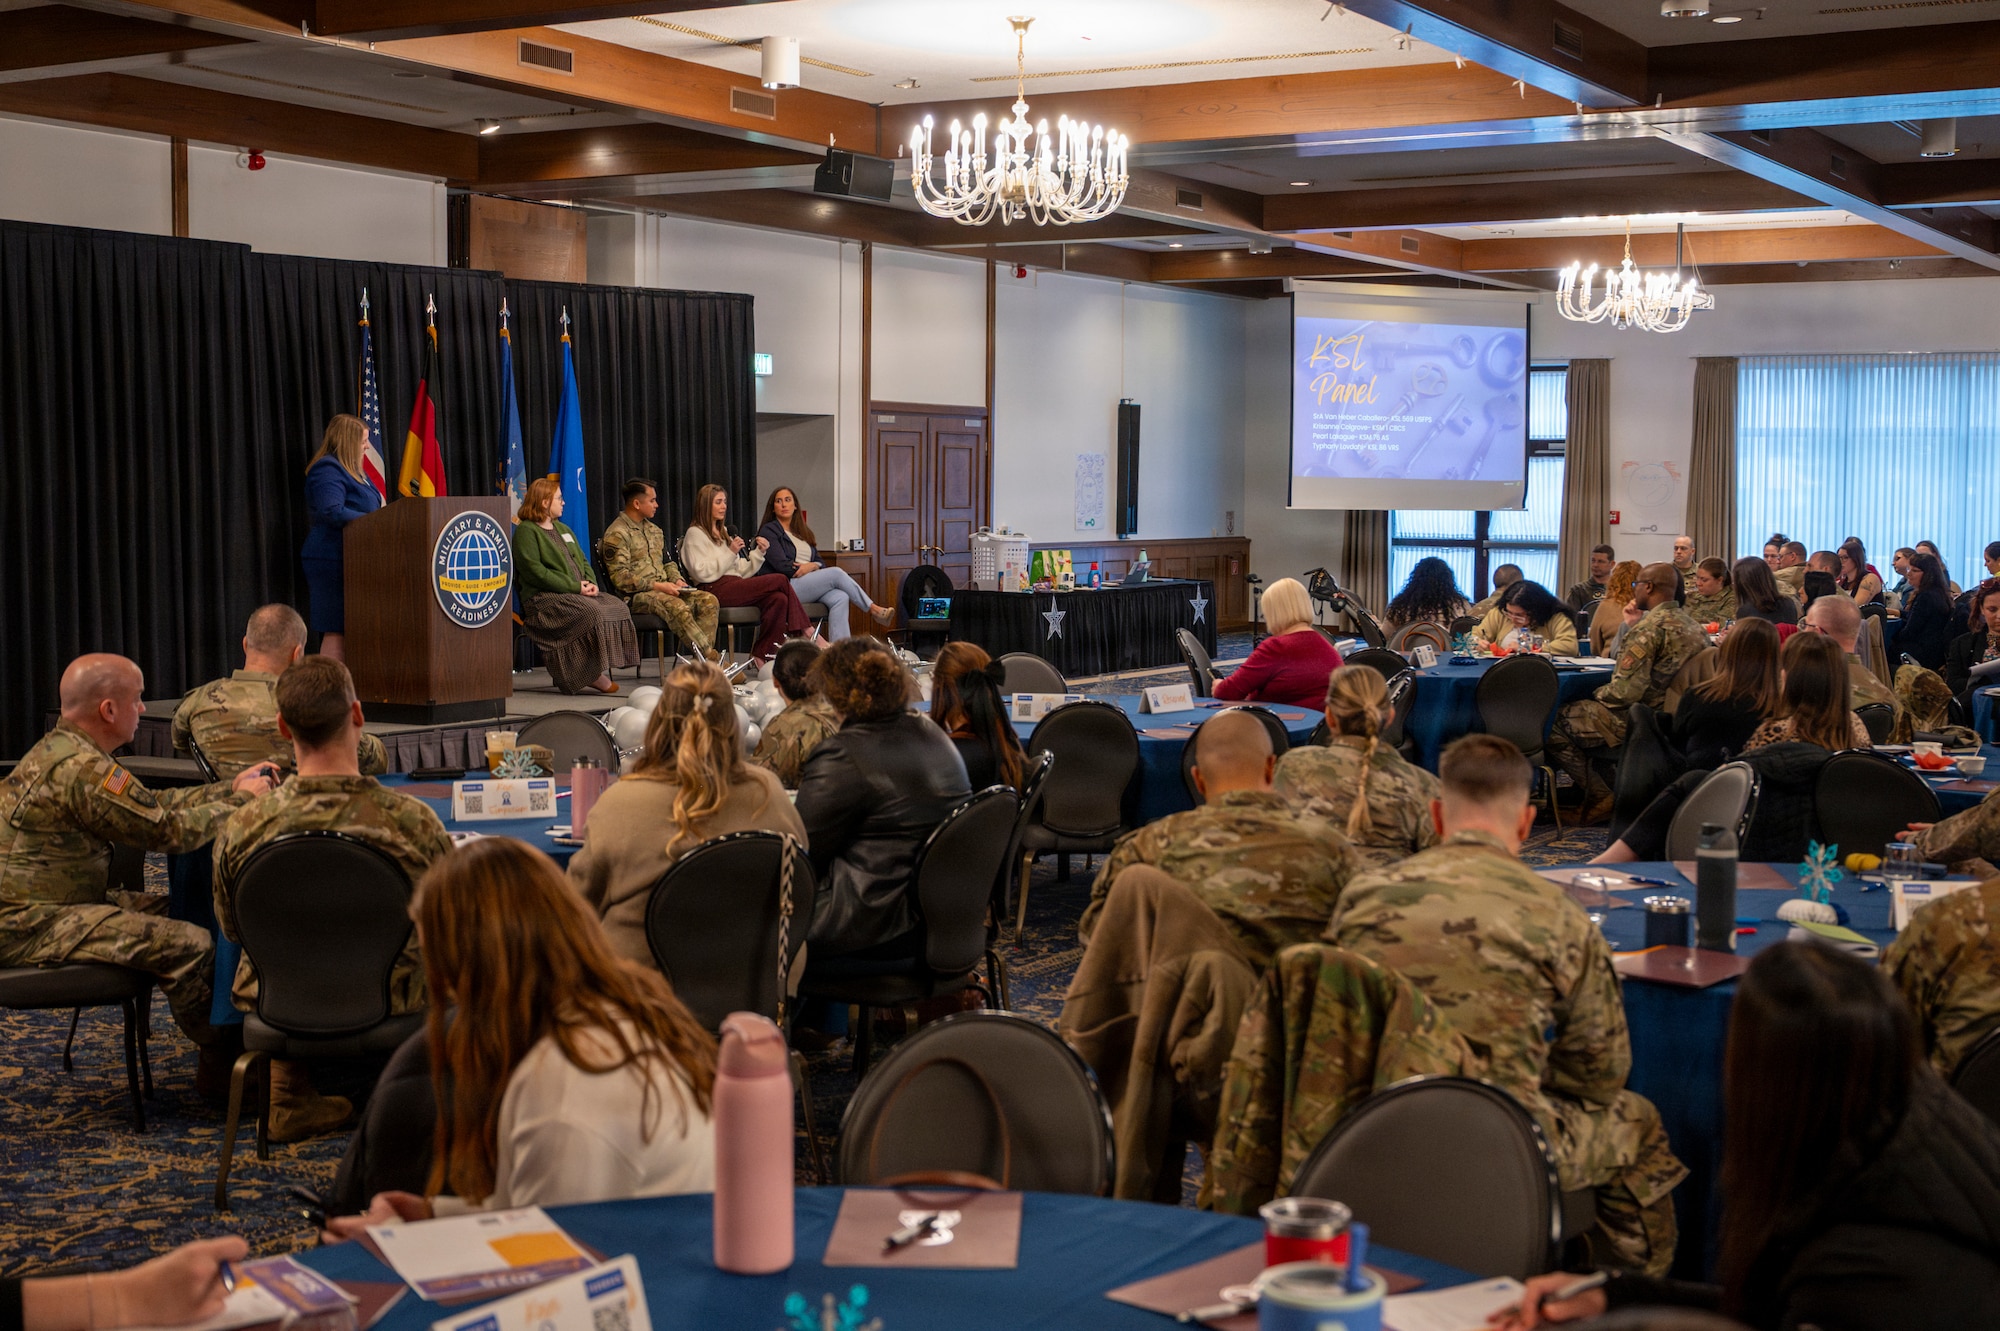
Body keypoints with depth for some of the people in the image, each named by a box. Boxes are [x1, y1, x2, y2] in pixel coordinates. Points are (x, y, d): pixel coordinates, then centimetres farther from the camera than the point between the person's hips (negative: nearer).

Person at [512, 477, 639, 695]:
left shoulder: (563, 529, 26)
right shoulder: (526, 531, -3)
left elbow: (583, 562, 24)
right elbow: (535, 572, -14)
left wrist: (591, 583, 0)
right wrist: (575, 587, -17)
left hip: (577, 593, 8)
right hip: (543, 598, -8)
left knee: (617, 607, -16)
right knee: (591, 611, -32)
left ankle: (602, 668, -20)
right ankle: (592, 674, -23)